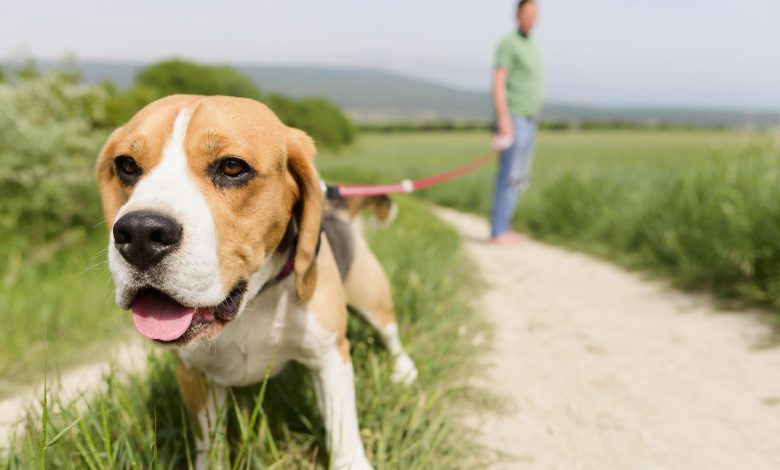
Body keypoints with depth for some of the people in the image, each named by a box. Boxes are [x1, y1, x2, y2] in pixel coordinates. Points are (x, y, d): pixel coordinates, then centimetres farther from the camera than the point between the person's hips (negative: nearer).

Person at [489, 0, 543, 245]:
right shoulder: (508, 43, -8)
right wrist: (504, 119, -23)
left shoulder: (532, 46, 20)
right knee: (510, 176, -11)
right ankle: (498, 232, -7)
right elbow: (498, 83, -15)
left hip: (528, 121, 9)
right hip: (512, 118, -9)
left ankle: (501, 228, 14)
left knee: (520, 178, 8)